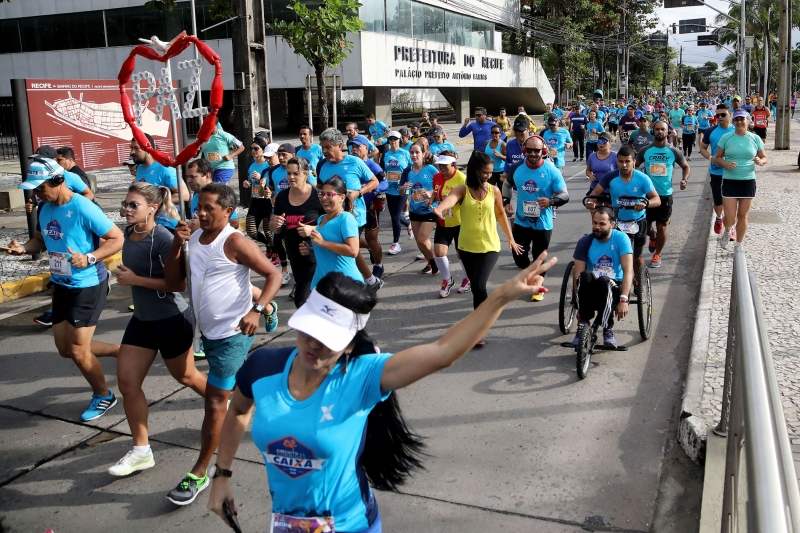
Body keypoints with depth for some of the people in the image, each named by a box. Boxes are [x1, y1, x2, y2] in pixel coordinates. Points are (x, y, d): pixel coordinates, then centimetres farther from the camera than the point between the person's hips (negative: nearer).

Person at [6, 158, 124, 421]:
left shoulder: (83, 208, -22)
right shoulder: (44, 209, 3)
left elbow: (118, 239, -19)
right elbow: (40, 240, 18)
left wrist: (89, 258, -32)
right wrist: (24, 248, -4)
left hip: (87, 286, -8)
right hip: (61, 285, 8)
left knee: (78, 350, -1)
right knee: (66, 349, 14)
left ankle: (103, 396, 23)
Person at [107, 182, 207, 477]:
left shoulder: (163, 238, -22)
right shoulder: (129, 233, 2)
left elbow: (179, 283, -24)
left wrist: (135, 279, -24)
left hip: (171, 319, -7)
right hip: (142, 319, 8)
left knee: (186, 377, 12)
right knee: (127, 382, 2)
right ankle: (141, 452, 14)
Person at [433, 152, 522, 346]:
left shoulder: (494, 190, -1)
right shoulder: (462, 190, -8)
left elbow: (501, 214, 14)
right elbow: (451, 198, -31)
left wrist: (511, 238, 20)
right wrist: (439, 208, -54)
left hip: (489, 247, -1)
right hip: (467, 247, 1)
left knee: (479, 286, -15)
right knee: (475, 286, 12)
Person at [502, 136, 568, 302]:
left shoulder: (552, 171, -14)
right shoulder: (517, 169, -5)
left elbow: (565, 195, -12)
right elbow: (507, 185, 16)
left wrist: (551, 201, -32)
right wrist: (506, 202, 4)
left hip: (543, 224, -3)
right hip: (521, 222, 3)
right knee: (518, 255, 9)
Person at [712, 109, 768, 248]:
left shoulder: (755, 138, 2)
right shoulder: (726, 137, -2)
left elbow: (764, 158, 10)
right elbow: (717, 158, 4)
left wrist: (760, 162, -13)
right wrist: (725, 164, -17)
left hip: (748, 181, 2)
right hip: (729, 181, -1)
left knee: (743, 216, 9)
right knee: (730, 218, -5)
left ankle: (738, 245, 26)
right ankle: (727, 232, 31)